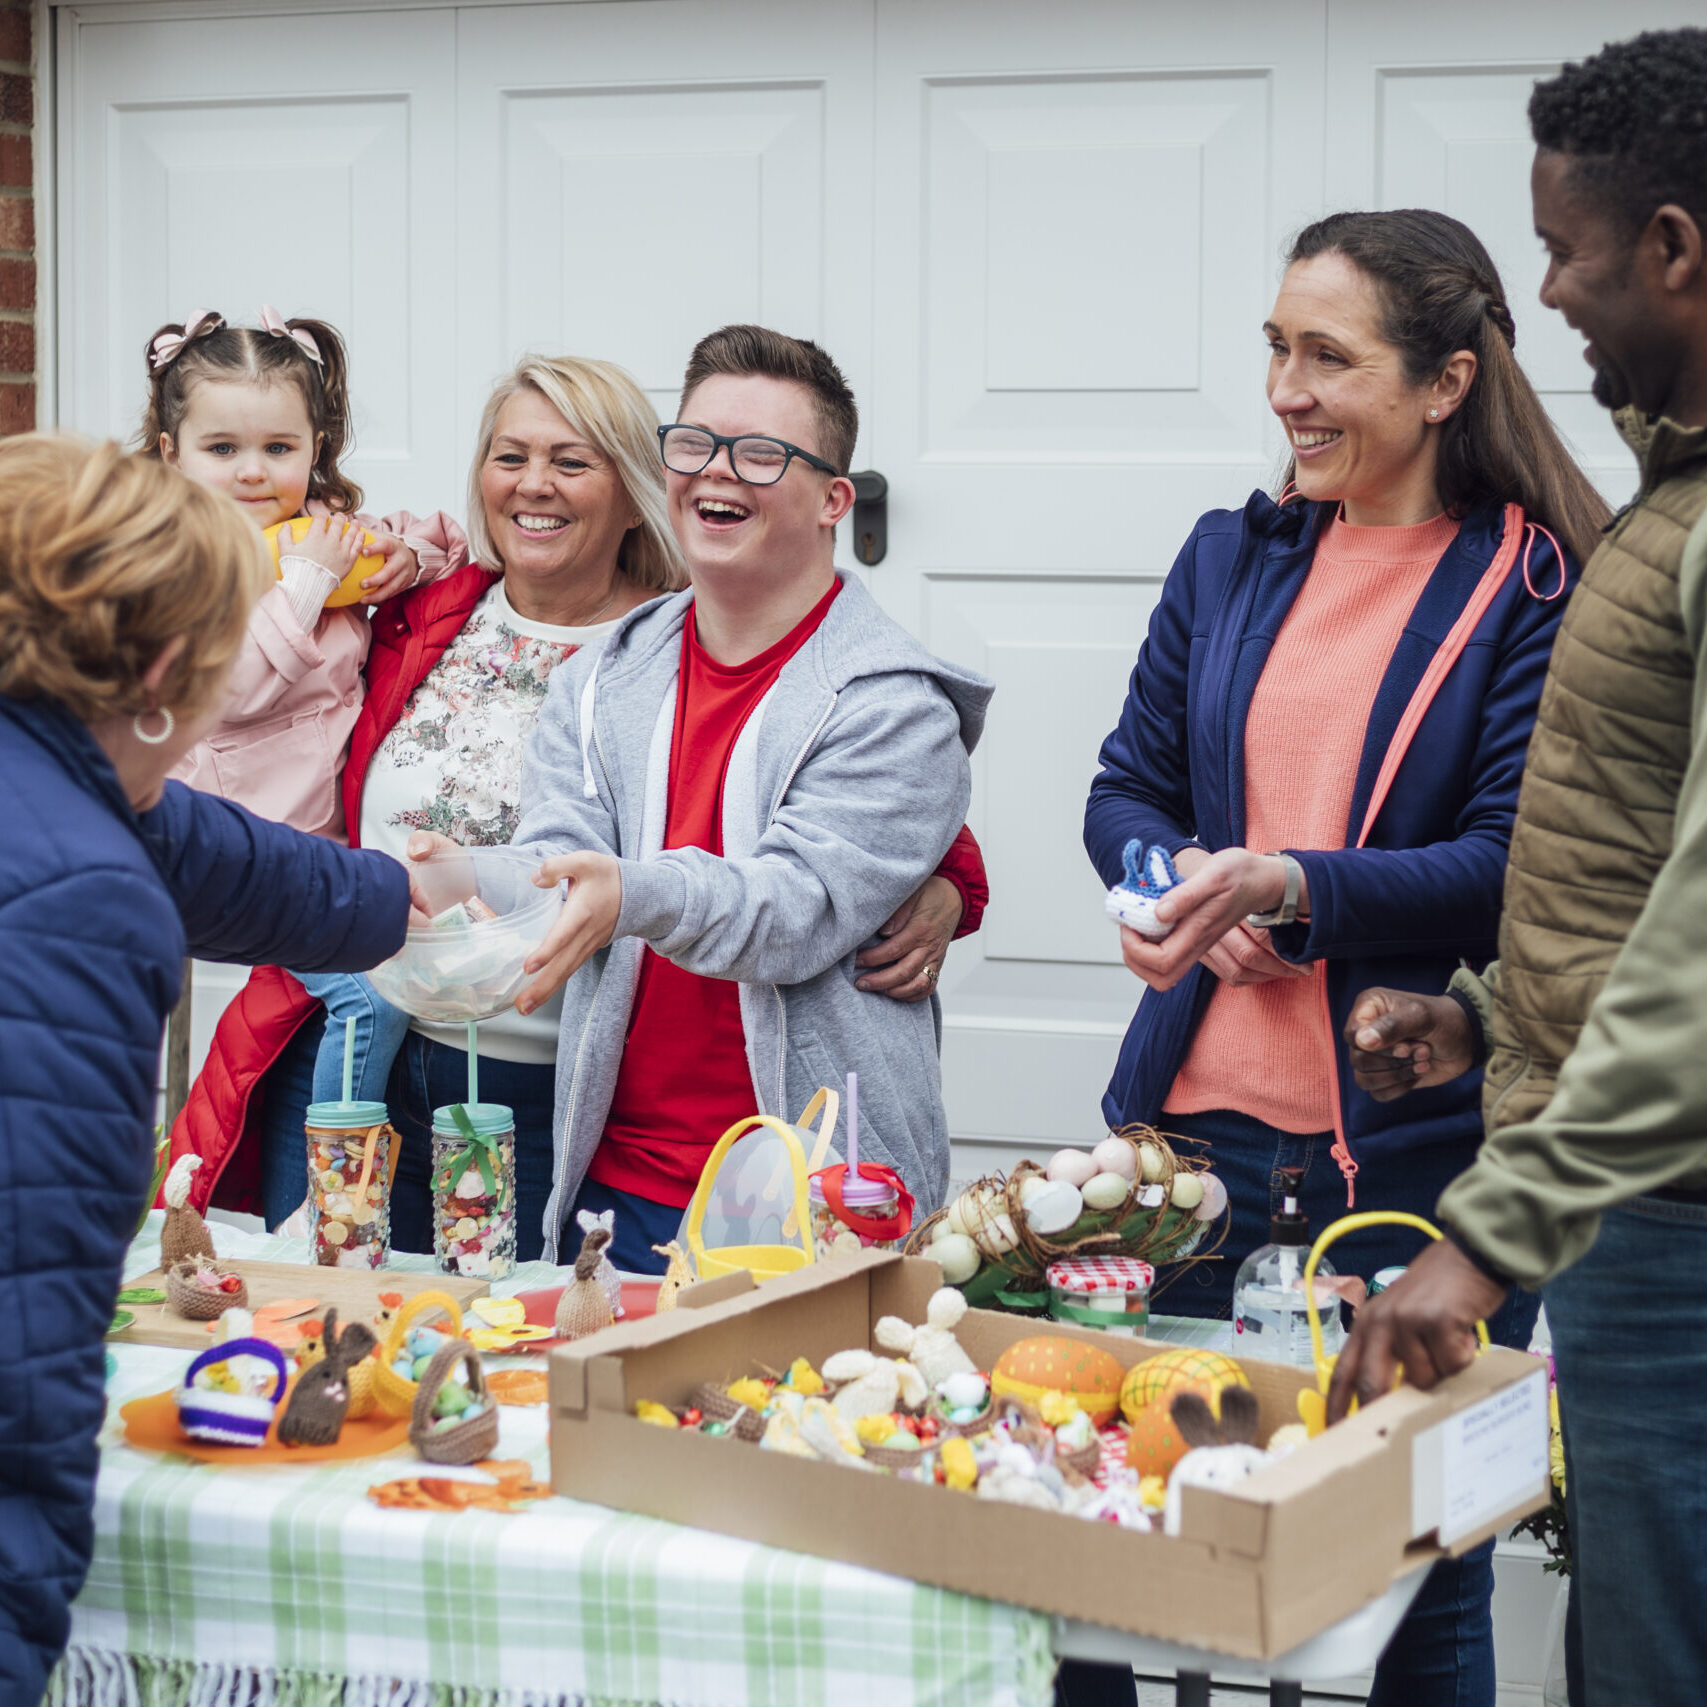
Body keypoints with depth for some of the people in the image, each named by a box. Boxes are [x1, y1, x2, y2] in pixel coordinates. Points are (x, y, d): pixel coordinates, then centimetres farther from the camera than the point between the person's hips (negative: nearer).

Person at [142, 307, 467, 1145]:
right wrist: (307, 580, -17)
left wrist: (403, 555, 1)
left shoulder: (328, 532, 11)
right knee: (370, 994, -19)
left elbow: (444, 540, 24)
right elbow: (236, 686, -19)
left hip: (339, 837, 7)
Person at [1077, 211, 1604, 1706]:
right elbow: (1126, 790, 14)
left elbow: (1514, 866, -10)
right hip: (1196, 1128, 5)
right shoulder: (1231, 557, 12)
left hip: (1418, 1149, -4)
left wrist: (1291, 888, -25)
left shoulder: (1542, 588, -4)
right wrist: (1188, 890, -7)